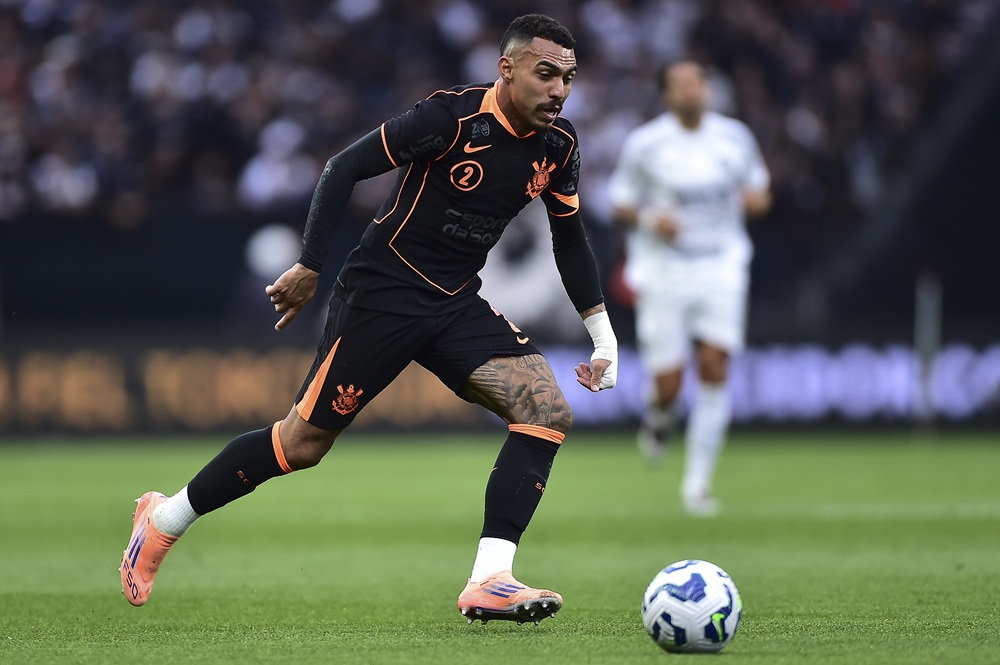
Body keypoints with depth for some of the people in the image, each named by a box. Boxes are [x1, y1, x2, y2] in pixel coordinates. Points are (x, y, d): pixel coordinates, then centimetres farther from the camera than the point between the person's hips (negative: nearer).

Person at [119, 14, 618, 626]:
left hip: (458, 305, 6)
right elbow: (346, 168, -15)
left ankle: (488, 582, -20)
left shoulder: (558, 145, 0)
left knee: (549, 413, -16)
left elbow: (570, 236, 16)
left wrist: (602, 333, 14)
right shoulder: (452, 117, -20)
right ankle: (164, 520, 21)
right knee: (304, 442, -1)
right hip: (383, 293, -6)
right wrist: (310, 267, -14)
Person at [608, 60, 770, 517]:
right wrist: (648, 220, -18)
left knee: (715, 372, -10)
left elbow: (756, 189, 17)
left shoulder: (735, 137, 5)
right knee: (668, 384, -7)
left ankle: (697, 484, 0)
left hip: (721, 268, 2)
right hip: (663, 271, -2)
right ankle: (660, 417, 33)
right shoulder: (644, 144, -4)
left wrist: (758, 197, -6)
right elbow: (620, 205, 2)